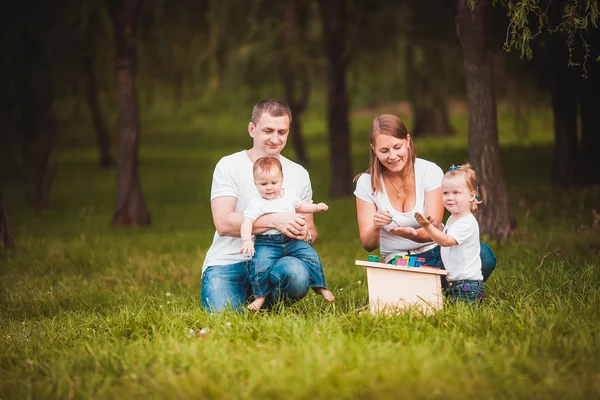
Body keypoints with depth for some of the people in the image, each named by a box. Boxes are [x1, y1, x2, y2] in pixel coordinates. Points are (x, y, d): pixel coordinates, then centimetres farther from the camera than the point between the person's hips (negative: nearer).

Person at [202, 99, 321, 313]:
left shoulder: (299, 174, 12)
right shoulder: (229, 166, -1)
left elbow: (310, 229, 15)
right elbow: (223, 223, -13)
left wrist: (307, 235, -12)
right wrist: (274, 220, -23)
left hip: (272, 262, 3)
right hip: (228, 262, -3)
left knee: (298, 274, -33)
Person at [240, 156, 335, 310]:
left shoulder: (290, 195, 9)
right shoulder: (256, 204, -7)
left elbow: (300, 206, 31)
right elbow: (247, 223, -16)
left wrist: (316, 207, 19)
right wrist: (246, 240, -31)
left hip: (292, 240, 4)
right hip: (267, 244, -4)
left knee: (311, 257, -8)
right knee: (259, 267, -25)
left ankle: (320, 287, 12)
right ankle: (260, 296, -4)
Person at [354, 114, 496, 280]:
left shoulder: (430, 172, -4)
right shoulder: (367, 183, -3)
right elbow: (368, 245, -6)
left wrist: (413, 234, -35)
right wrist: (375, 228, -30)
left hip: (435, 252, 1)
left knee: (483, 255, -30)